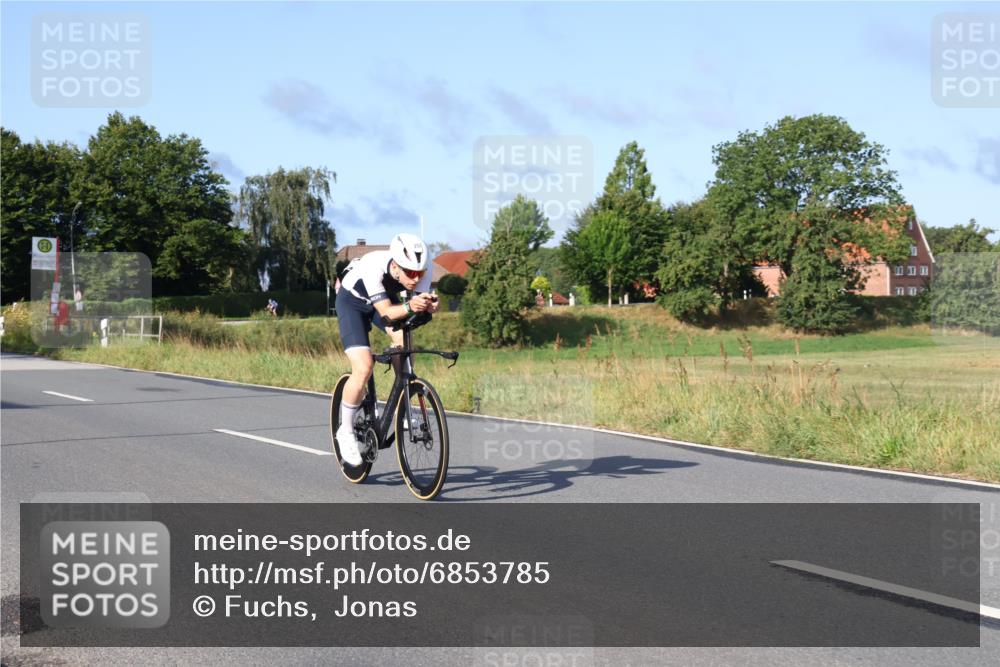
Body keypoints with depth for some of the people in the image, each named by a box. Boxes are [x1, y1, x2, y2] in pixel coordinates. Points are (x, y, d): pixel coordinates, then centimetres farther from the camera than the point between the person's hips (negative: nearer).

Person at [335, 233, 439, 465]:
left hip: (387, 298, 5)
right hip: (353, 301, -4)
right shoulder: (373, 267, -41)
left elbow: (420, 308, -31)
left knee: (405, 342, -24)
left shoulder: (422, 269, -29)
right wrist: (409, 307, -62)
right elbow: (386, 312, -43)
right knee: (364, 368, -20)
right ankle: (346, 431, -1)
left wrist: (429, 305, -54)